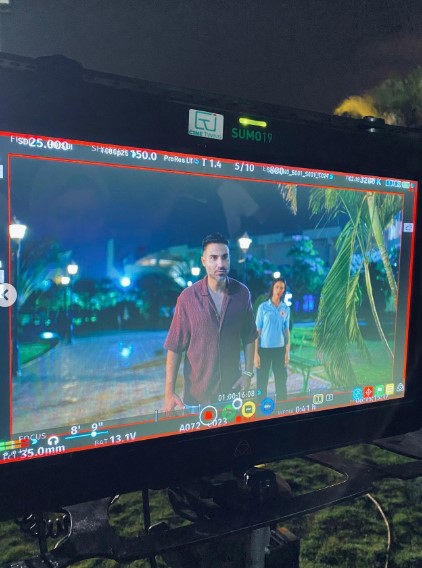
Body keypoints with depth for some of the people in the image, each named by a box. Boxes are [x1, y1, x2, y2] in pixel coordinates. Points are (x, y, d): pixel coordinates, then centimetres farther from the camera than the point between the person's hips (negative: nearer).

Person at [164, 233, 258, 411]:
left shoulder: (242, 293, -6)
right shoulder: (188, 297, -14)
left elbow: (249, 337, 5)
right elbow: (174, 347, -10)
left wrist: (248, 373, -1)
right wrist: (169, 392, -13)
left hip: (233, 390, 2)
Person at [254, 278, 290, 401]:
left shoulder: (286, 309, 4)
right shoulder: (263, 307, -4)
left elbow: (287, 331, 9)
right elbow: (257, 330, -3)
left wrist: (287, 352, 4)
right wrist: (256, 353, -7)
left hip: (280, 349, 2)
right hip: (264, 349, -2)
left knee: (281, 382, 8)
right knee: (262, 382, 4)